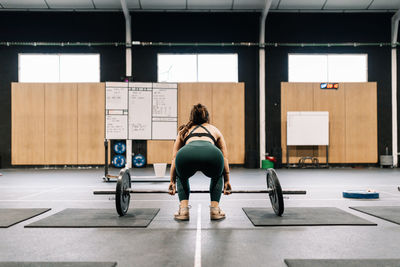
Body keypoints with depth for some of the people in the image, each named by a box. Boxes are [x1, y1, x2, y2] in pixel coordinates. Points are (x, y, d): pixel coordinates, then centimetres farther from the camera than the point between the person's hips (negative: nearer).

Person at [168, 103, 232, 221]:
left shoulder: (184, 130, 40)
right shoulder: (214, 129, 40)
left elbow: (174, 158, 39)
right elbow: (224, 158, 36)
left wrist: (172, 181, 46)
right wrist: (227, 181, 43)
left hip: (186, 154, 0)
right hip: (212, 154, 0)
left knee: (182, 178, 36)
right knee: (217, 177, 36)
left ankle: (183, 210, 20)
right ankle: (215, 209, 24)